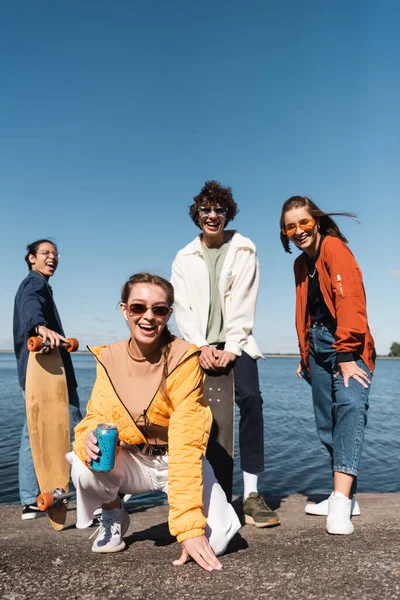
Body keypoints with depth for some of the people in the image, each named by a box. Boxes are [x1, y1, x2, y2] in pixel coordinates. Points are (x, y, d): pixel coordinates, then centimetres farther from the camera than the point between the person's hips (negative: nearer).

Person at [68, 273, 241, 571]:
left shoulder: (184, 358, -23)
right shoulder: (108, 358, -9)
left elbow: (187, 441, -28)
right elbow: (98, 414, -6)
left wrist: (190, 524, -34)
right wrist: (90, 438, -33)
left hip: (179, 461, -2)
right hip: (131, 460, 3)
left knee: (215, 539, -23)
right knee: (86, 469, -29)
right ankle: (114, 517, 6)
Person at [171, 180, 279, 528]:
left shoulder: (244, 251, 6)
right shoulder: (184, 258, 12)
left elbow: (244, 304, -3)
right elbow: (183, 308, 3)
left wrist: (230, 348, -13)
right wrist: (201, 347, -11)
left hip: (235, 342, -2)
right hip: (199, 345, 2)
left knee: (250, 398, -22)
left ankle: (251, 494, -18)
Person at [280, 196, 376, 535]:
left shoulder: (334, 248, -9)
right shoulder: (301, 264, 14)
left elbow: (349, 300, -20)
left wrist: (347, 355, -23)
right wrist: (305, 357, 16)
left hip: (348, 347, -7)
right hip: (319, 348, 8)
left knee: (350, 406, -26)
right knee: (327, 424, 8)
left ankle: (341, 503, -29)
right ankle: (345, 497, 19)